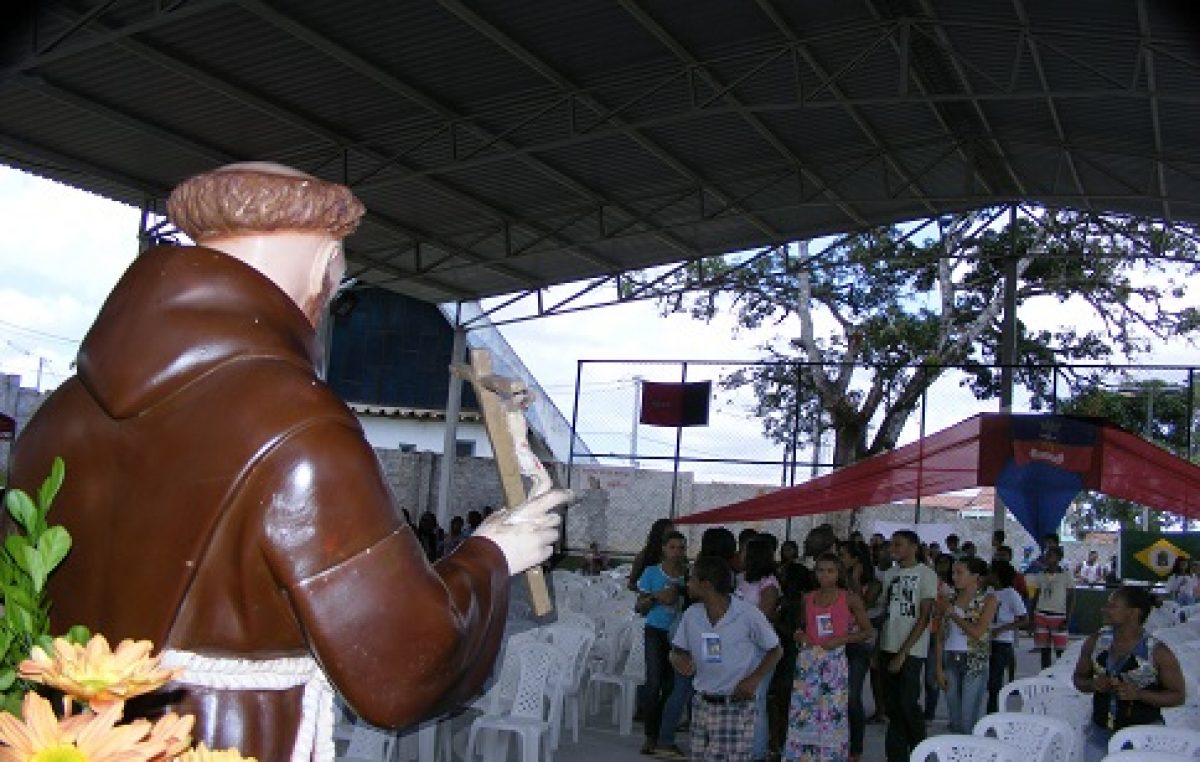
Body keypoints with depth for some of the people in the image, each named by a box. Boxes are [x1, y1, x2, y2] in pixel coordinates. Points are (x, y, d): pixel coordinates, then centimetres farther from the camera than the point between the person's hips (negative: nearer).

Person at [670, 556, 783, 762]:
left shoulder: (748, 614, -11)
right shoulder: (691, 615, 2)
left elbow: (775, 650, 0)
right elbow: (678, 651, 11)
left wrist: (754, 679, -14)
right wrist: (679, 660, -13)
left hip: (736, 706, -5)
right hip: (702, 705, 5)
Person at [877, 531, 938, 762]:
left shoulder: (926, 574, -5)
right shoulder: (888, 575, 12)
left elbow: (924, 618, -9)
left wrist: (903, 653, -12)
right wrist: (876, 651, 7)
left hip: (912, 651, -5)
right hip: (887, 648, 5)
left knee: (908, 704, -8)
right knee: (892, 706, 6)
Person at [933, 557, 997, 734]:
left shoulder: (988, 600, -1)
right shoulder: (951, 600, 11)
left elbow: (978, 632, -13)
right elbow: (941, 638, 10)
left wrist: (953, 614, -7)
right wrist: (939, 668, 4)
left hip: (974, 662, -5)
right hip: (950, 661, 5)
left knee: (969, 721, -8)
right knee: (955, 721, 7)